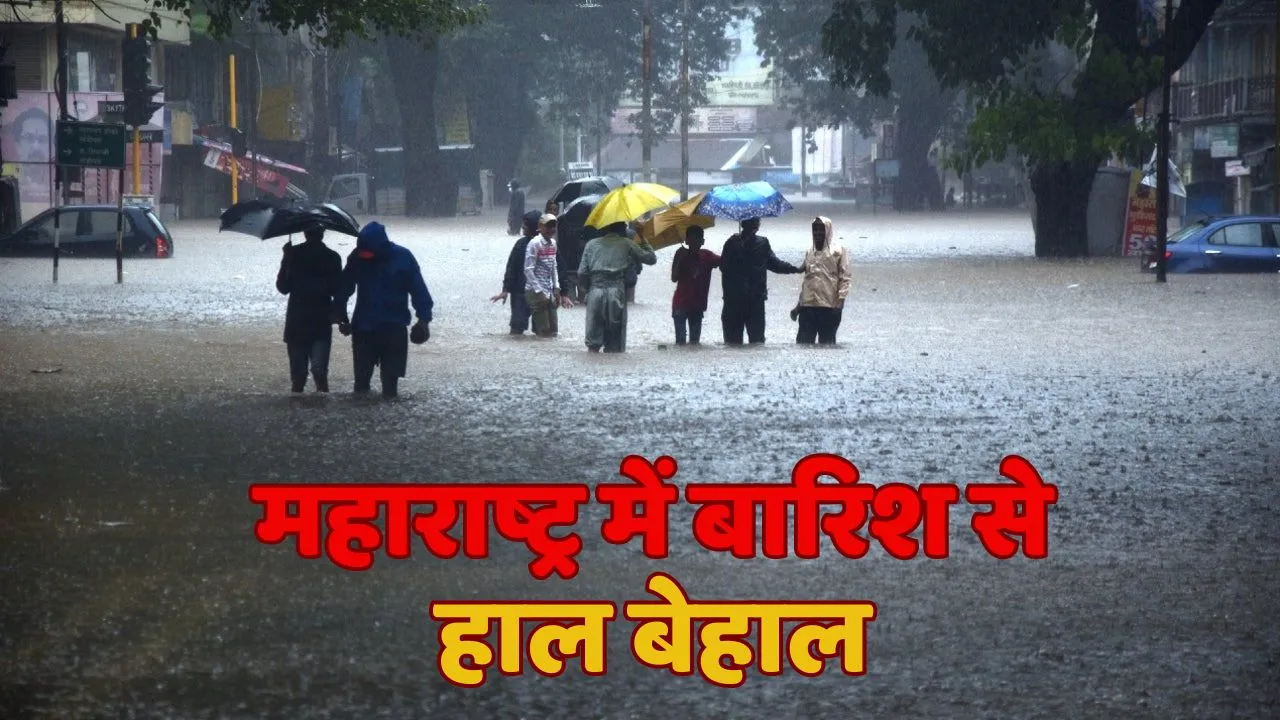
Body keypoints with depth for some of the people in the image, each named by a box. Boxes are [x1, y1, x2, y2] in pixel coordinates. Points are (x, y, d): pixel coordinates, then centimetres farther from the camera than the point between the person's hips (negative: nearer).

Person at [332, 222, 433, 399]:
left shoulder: (403, 258, -10)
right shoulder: (357, 258, -4)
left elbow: (419, 290, -7)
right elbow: (343, 290, 6)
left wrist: (424, 319, -10)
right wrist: (341, 317, 6)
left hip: (394, 328, -2)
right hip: (363, 329, 2)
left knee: (390, 378, 3)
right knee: (361, 377, 7)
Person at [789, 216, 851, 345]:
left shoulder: (838, 252, 2)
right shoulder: (810, 253, 17)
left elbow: (845, 278, -3)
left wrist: (840, 302, -13)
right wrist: (799, 305, 17)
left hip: (828, 306, -5)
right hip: (807, 306, 5)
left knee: (826, 341, -1)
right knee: (803, 340, -3)